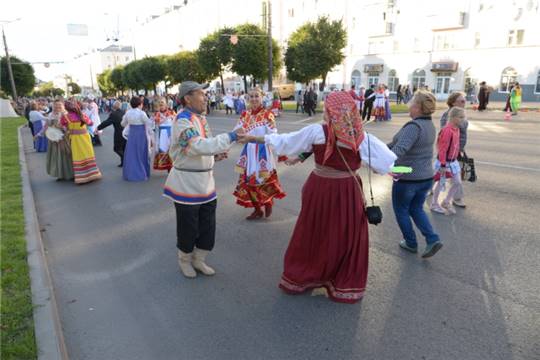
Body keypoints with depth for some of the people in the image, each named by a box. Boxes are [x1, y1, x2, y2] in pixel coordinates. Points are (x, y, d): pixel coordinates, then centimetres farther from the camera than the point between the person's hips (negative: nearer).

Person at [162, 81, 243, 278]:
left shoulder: (200, 118, 9)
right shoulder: (182, 121, -19)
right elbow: (200, 146, -32)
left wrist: (215, 155, -2)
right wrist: (231, 136, -30)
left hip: (205, 182, 8)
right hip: (187, 184, -8)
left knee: (208, 225, 15)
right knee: (188, 227, 9)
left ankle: (198, 259, 36)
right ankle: (185, 260, 34)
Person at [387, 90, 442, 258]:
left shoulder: (414, 126, -24)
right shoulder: (429, 125, 5)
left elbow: (400, 148, -39)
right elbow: (402, 142, 10)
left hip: (407, 179, -8)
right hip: (426, 177, 8)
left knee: (401, 210, 14)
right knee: (416, 209, 23)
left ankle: (411, 243, 25)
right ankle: (433, 239, 11)